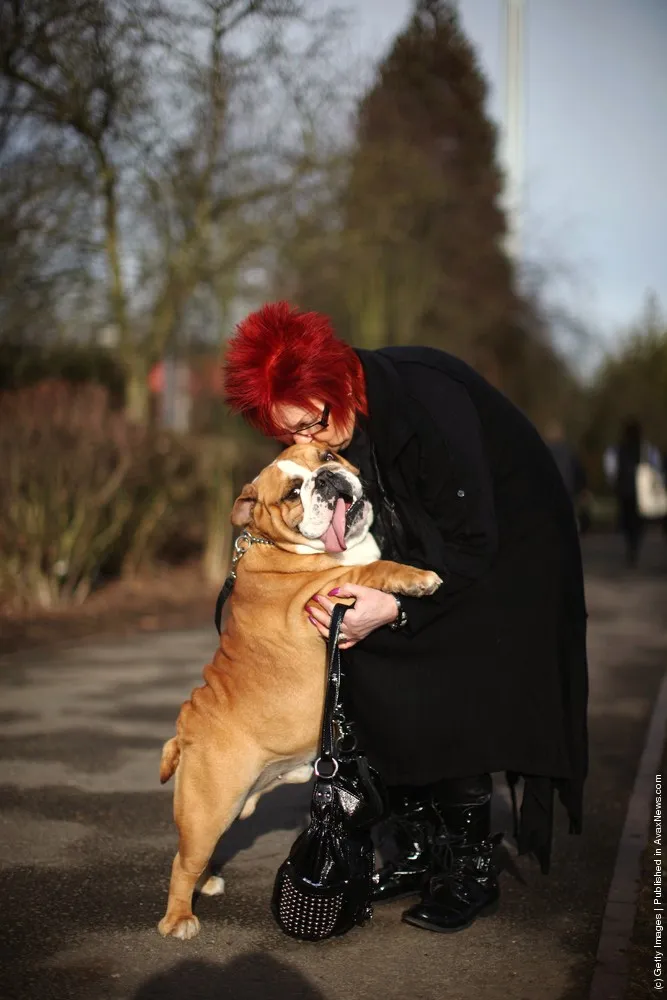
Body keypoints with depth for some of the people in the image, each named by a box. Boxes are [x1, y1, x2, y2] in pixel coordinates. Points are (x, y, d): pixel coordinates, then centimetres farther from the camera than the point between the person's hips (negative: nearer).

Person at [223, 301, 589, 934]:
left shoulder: (427, 399, -34)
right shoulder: (321, 435, -12)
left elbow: (473, 539, -30)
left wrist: (393, 607, -36)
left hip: (501, 549, -7)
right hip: (423, 547, 7)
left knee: (454, 706, -13)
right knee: (385, 695, 0)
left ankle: (473, 874, 1)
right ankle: (416, 854, 13)